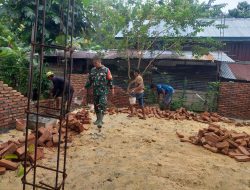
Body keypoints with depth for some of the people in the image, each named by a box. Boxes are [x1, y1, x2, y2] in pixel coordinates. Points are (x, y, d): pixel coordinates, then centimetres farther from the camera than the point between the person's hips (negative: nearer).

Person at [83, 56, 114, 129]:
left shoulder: (106, 70, -5)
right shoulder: (92, 70, 9)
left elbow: (110, 80, -2)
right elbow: (89, 80, 17)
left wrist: (112, 88, -4)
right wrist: (86, 87, 15)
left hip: (103, 91, -5)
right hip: (95, 91, 5)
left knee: (102, 105, -14)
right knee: (96, 106, 11)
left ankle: (100, 121, -13)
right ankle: (98, 119, 26)